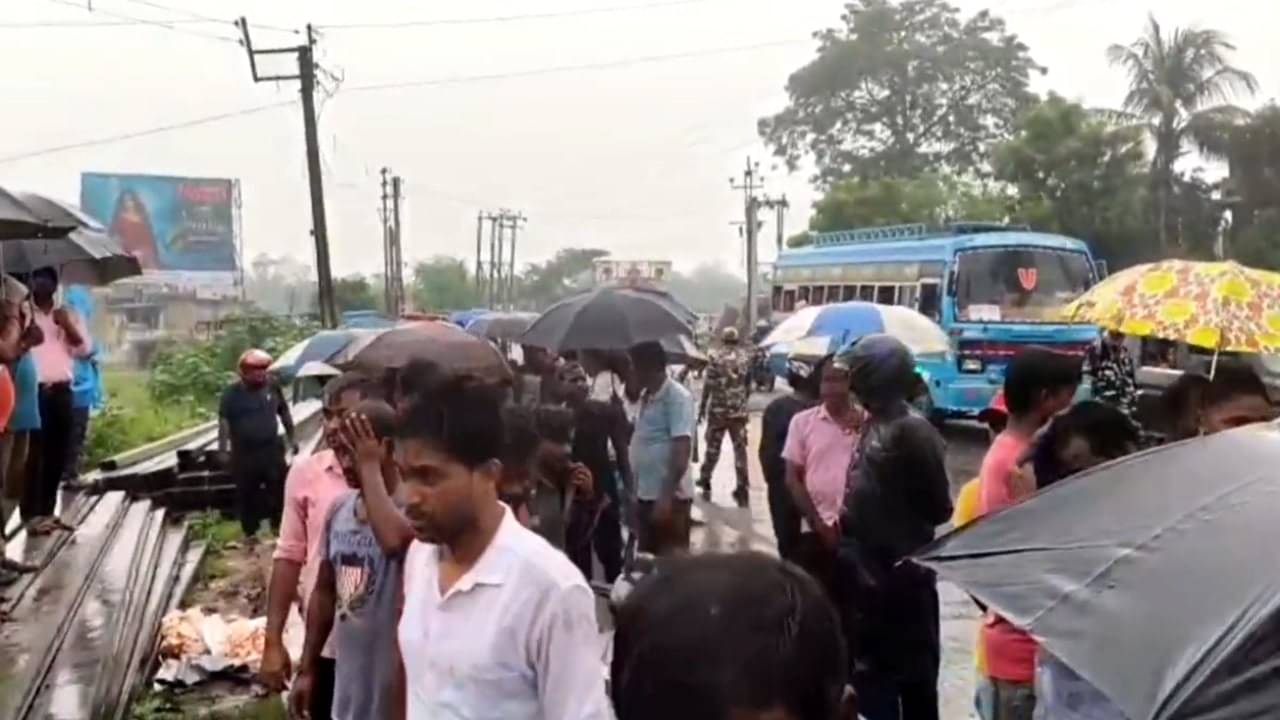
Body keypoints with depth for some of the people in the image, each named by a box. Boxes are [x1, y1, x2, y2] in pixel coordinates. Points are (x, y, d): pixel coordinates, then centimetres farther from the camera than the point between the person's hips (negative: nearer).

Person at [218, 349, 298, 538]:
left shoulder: (272, 387, 1)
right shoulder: (231, 394, -9)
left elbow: (284, 413, 12)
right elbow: (224, 423, -13)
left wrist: (291, 438, 15)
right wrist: (222, 451, -20)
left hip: (272, 449, 2)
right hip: (244, 453, -2)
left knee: (279, 488, 6)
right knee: (246, 493, 5)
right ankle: (250, 532, 18)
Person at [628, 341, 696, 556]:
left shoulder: (677, 397, -15)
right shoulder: (645, 397, 11)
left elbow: (682, 451, -21)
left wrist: (667, 496, -24)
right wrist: (633, 491, 16)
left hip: (669, 497, -8)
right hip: (644, 495, 8)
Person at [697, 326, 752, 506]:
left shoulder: (715, 357, -6)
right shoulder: (746, 358, 4)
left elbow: (708, 385, -7)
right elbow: (748, 385, 10)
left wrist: (702, 408, 1)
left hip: (718, 410, -2)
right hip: (739, 410, 2)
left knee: (713, 447, 10)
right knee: (740, 448, 3)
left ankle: (705, 483, 21)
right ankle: (742, 488, 1)